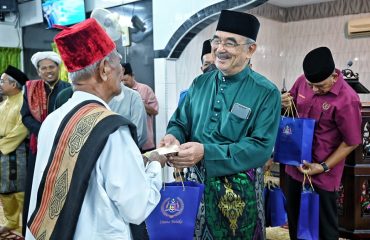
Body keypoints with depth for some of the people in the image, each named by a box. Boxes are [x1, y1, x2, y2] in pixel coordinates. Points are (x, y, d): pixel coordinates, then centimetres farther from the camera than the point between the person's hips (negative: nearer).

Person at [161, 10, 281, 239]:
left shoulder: (266, 93, -11)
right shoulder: (200, 83, 4)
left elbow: (261, 147, -18)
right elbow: (180, 123, 9)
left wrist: (206, 153, -27)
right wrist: (173, 137, -17)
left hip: (236, 190, -4)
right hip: (194, 182, 4)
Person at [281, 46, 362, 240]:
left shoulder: (347, 100, -22)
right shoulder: (303, 81, -4)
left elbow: (351, 142, -14)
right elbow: (292, 103, 14)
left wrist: (323, 167, -17)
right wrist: (286, 103, -10)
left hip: (321, 173, -5)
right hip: (295, 164, 6)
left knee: (324, 223, 13)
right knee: (294, 215, 22)